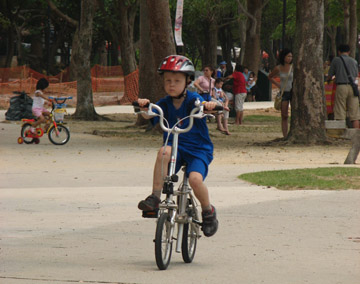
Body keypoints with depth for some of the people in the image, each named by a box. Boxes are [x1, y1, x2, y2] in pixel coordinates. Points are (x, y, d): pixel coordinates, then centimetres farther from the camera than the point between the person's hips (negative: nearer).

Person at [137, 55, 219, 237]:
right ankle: (155, 198, -28)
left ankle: (208, 211, 2)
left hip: (198, 149, -2)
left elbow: (201, 108, -26)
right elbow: (150, 115, -15)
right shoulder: (165, 103, 1)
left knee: (195, 178, -28)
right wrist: (143, 106, -36)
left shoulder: (193, 100, -6)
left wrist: (210, 105, -48)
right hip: (176, 147, 2)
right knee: (164, 151, -33)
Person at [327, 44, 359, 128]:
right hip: (352, 86, 3)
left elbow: (330, 75, 10)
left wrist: (328, 81, 32)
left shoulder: (336, 60, 4)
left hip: (341, 87, -3)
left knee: (340, 114, -1)